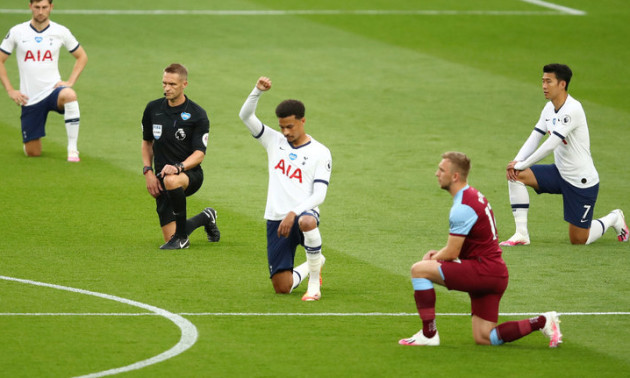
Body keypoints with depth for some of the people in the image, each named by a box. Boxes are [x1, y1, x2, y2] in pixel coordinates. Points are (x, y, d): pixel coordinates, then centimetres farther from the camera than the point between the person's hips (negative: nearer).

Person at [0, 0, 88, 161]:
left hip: (53, 90, -1)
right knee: (33, 153, 1)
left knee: (69, 95, -39)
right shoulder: (17, 32, -1)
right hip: (29, 99, 1)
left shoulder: (61, 32, 0)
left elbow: (81, 56, 13)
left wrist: (70, 82, -2)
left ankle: (72, 149, -30)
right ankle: (29, 139, 40)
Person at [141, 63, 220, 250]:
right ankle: (206, 217, 32)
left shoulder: (197, 115, -8)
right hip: (161, 177, 5)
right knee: (170, 237, -2)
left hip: (191, 173, -5)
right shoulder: (153, 109, 4)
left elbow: (199, 154, -12)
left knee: (171, 181, -43)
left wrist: (178, 167, -30)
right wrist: (148, 171, 4)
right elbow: (147, 142, 18)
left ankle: (182, 236, -25)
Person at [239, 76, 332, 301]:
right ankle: (313, 265, 34)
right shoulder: (275, 141, 11)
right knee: (282, 288, -1)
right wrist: (258, 91, -15)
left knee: (307, 222, -44)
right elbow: (246, 116, 2)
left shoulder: (320, 153, -1)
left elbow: (319, 195, -9)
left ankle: (314, 283, -25)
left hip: (304, 213, -4)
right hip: (276, 219, 4)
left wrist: (293, 214, -23)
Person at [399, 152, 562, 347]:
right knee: (483, 338, 9)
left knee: (419, 270, -11)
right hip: (496, 274, 10)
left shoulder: (463, 207, -16)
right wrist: (437, 254, 11)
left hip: (483, 270, -10)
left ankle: (428, 334, -8)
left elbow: (452, 253, -14)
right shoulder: (474, 196, 16)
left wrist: (432, 258, 6)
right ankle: (542, 322, 4)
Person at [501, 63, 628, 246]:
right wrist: (517, 162, -15)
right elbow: (534, 138, 3)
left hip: (582, 182, -8)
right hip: (559, 173, 8)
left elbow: (550, 145, -29)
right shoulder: (550, 108, 2)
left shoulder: (572, 109, -25)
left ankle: (613, 219, 29)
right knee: (516, 175, -14)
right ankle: (521, 234, -10)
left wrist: (521, 165, -24)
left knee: (578, 240, 0)